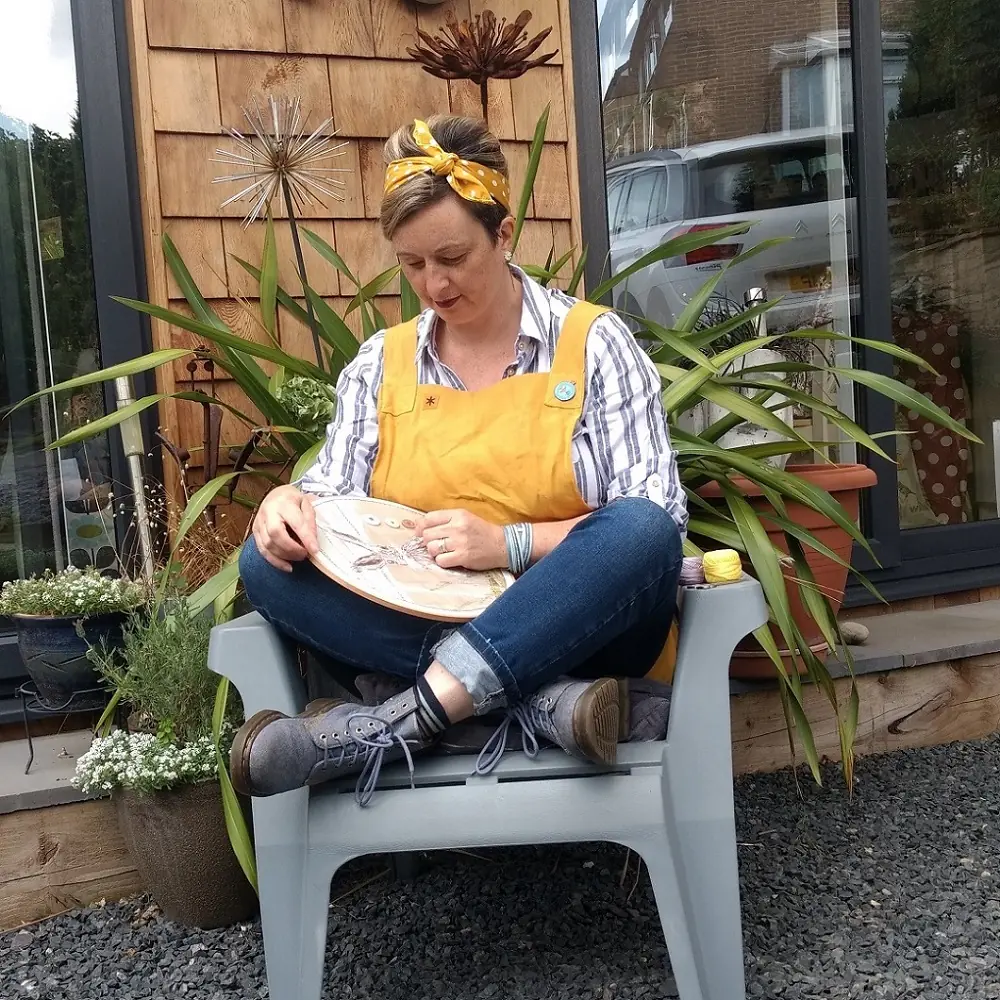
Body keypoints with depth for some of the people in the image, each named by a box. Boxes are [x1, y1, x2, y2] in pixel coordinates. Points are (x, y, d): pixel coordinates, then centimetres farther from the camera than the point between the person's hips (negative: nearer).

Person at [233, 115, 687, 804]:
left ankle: (398, 726, -33)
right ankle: (541, 702, -29)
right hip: (414, 635, 3)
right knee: (268, 560, -18)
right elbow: (334, 492, 7)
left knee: (639, 531, -31)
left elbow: (655, 522, -8)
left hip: (576, 632, -2)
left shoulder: (592, 343, -1)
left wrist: (508, 543, -20)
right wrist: (289, 506, -17)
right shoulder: (380, 363, 10)